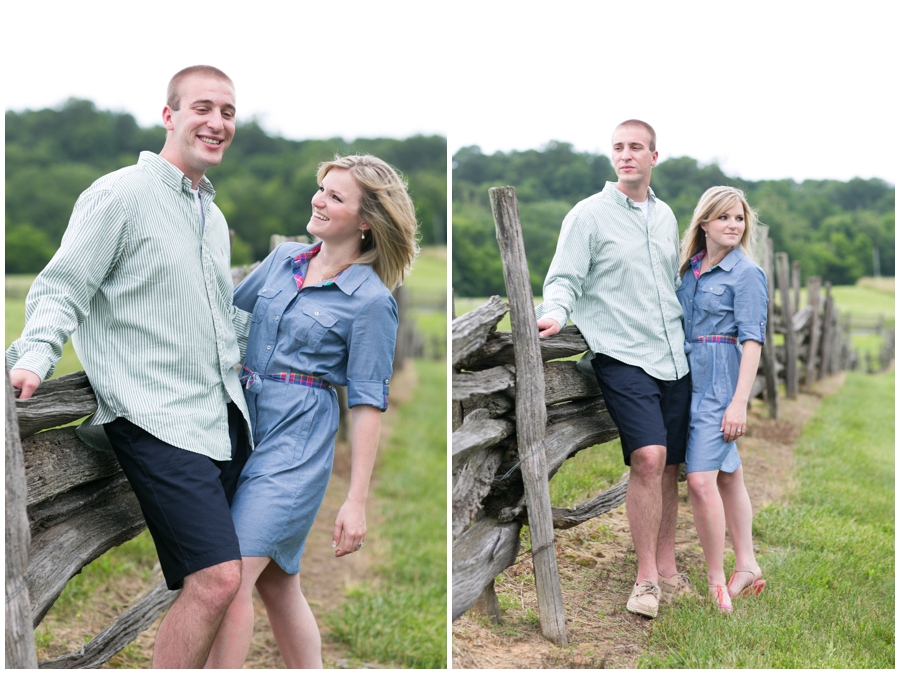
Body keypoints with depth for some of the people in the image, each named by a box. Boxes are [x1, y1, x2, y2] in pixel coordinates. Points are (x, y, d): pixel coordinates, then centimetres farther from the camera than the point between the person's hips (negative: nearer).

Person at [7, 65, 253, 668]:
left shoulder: (215, 216, 20)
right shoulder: (120, 194, -4)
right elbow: (61, 290, -9)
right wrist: (36, 357, -24)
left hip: (223, 415, 8)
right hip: (159, 419, -8)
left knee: (212, 582, 6)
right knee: (216, 578, -18)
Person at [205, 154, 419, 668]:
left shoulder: (371, 301, -9)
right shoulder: (284, 259, 9)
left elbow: (367, 404, -10)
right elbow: (228, 307, 26)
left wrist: (358, 501, -12)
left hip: (299, 438, -6)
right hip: (243, 422, 6)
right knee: (278, 583, 12)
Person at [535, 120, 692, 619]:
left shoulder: (666, 216, 16)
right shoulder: (589, 214, -3)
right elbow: (564, 280, -7)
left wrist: (686, 335, 26)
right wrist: (555, 314, -27)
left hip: (672, 357, 6)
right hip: (621, 354, -6)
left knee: (669, 466, 9)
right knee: (648, 457, -19)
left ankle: (667, 570, 21)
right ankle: (646, 577, -9)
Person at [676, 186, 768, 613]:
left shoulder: (747, 273, -7)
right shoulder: (690, 268, 12)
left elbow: (752, 341, -12)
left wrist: (739, 402, -18)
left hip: (721, 381, -7)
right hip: (690, 378, 7)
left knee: (701, 479, -13)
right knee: (728, 476, 15)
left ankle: (716, 584, -4)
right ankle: (747, 567, 26)